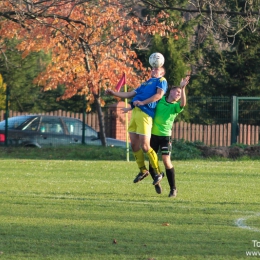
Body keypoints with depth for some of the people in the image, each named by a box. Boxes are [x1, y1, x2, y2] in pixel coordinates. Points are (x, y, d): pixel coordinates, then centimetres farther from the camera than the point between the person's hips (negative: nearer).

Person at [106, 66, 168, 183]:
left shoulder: (161, 81, 7)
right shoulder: (145, 84, 30)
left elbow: (159, 95, -10)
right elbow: (130, 94, 31)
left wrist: (142, 102, -17)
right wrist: (113, 93, 23)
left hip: (145, 113, -8)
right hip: (135, 112, 8)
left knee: (144, 146, -11)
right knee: (134, 145, 7)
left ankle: (157, 173, 1)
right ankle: (143, 171, 20)